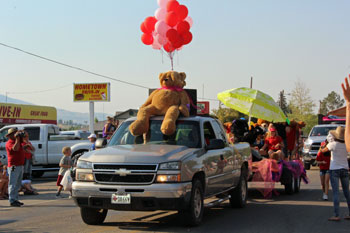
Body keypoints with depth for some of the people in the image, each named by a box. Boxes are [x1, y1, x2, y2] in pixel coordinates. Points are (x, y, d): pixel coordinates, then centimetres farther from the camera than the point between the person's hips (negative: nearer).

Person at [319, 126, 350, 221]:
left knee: (335, 193, -6)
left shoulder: (333, 144, -10)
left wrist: (321, 148, 26)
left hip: (334, 169, -4)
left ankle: (336, 215, -10)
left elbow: (323, 151, 3)